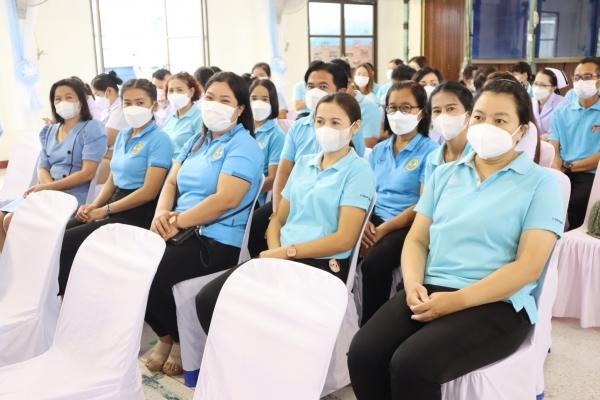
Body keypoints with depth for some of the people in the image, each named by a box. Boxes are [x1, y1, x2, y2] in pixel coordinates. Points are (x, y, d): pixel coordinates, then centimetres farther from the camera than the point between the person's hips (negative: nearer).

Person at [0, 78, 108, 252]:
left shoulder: (92, 128, -5)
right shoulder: (49, 132, 16)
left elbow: (88, 173, -14)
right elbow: (42, 168, 12)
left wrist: (48, 187, -14)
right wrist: (52, 188, -12)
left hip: (73, 195, -7)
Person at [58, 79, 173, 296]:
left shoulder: (159, 140, -11)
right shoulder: (122, 136, 14)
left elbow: (149, 192, -17)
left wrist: (103, 210, -14)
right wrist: (93, 205, -2)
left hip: (138, 214, -8)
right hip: (115, 205, 8)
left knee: (64, 242, -14)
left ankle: (63, 298, 4)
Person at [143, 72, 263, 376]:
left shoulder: (243, 146, -9)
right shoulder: (197, 141, 18)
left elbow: (225, 200, -21)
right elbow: (171, 182, 12)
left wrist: (177, 221, -19)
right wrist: (162, 213, -9)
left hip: (217, 241, -8)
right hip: (181, 231, 8)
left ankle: (183, 341, 5)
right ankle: (167, 335, 10)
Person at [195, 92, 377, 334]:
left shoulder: (358, 170, -4)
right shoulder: (303, 163, 15)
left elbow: (345, 239, -13)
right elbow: (278, 219, 14)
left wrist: (287, 251, -14)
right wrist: (275, 253, -6)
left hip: (322, 266, -6)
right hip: (282, 258, 6)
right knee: (207, 299, -12)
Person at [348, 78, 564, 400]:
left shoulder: (540, 182, 1)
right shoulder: (444, 174, 16)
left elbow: (529, 265, -8)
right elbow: (417, 239, 14)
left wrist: (457, 300, -18)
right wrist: (413, 283, -9)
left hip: (496, 304, -4)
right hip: (430, 292, 4)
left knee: (410, 364, -29)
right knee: (363, 354, -21)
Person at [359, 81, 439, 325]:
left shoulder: (430, 151, -3)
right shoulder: (379, 150, 16)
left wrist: (382, 230, -19)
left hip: (409, 225, -5)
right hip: (375, 220, 5)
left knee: (374, 262, -32)